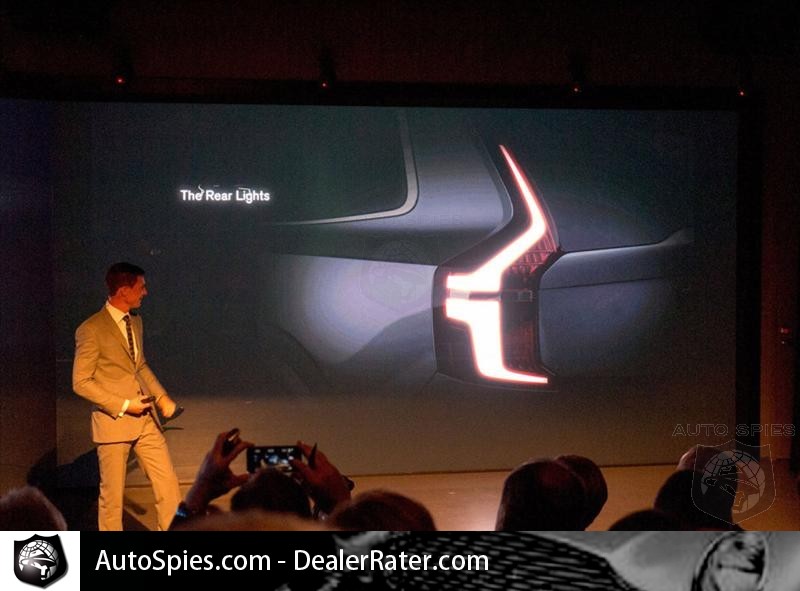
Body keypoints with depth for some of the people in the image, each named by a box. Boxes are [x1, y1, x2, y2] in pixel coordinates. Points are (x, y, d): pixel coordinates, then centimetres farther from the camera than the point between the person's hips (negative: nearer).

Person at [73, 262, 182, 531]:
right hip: (113, 421, -6)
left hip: (146, 418, 6)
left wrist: (162, 397, 7)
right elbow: (81, 382, -13)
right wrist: (123, 405, -16)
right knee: (112, 493, 6)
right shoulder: (91, 330, -14)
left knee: (168, 482, 5)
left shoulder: (135, 321, 10)